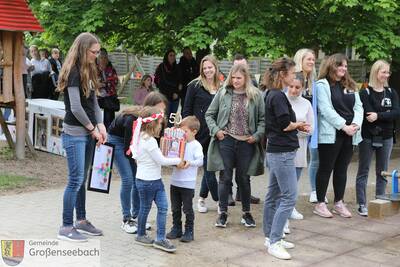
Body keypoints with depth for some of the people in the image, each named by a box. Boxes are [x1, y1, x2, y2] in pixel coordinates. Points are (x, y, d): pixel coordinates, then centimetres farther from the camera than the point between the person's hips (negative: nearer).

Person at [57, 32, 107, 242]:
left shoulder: (88, 71, 12)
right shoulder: (73, 72, -14)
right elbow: (76, 108, -19)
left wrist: (100, 125, -1)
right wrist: (93, 128, -9)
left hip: (87, 132, 8)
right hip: (74, 133, -8)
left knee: (82, 179, 14)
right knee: (76, 179, -6)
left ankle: (81, 221, 24)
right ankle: (66, 227, 1)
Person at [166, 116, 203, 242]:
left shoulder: (196, 145, -8)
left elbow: (200, 161, -16)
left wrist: (190, 163, -31)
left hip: (188, 183, -6)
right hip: (175, 181, 6)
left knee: (187, 208, 3)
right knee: (175, 208, 14)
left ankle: (189, 231, 14)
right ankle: (176, 229, 26)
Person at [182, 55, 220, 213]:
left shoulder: (221, 87, 9)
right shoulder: (195, 86, -2)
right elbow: (187, 109, -1)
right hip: (200, 133, -4)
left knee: (209, 167, 11)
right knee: (208, 168, -1)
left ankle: (202, 198, 26)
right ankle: (219, 201, 10)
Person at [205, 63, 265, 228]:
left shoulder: (255, 95, 0)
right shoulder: (222, 93, 1)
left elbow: (262, 119, 3)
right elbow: (209, 115, 8)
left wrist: (257, 135, -8)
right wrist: (216, 130, -5)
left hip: (246, 142, 0)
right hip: (226, 141, 0)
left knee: (243, 178, 10)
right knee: (225, 177, 3)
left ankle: (246, 212, 24)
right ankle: (223, 213, 13)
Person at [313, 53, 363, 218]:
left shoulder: (350, 86, 16)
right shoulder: (322, 85, -4)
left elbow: (358, 107, 9)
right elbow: (326, 109, -14)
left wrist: (356, 124, -9)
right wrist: (344, 126, -17)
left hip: (349, 135, 6)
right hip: (330, 134, -6)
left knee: (342, 169, 11)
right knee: (325, 169, 1)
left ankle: (339, 203, 21)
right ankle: (320, 204, 10)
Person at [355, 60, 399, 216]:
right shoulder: (365, 93, -4)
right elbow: (368, 115, -16)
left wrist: (378, 116, -16)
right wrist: (387, 116, -12)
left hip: (386, 138, 4)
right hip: (368, 137, -4)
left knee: (382, 172, 9)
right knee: (363, 171, 2)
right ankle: (362, 205, 6)